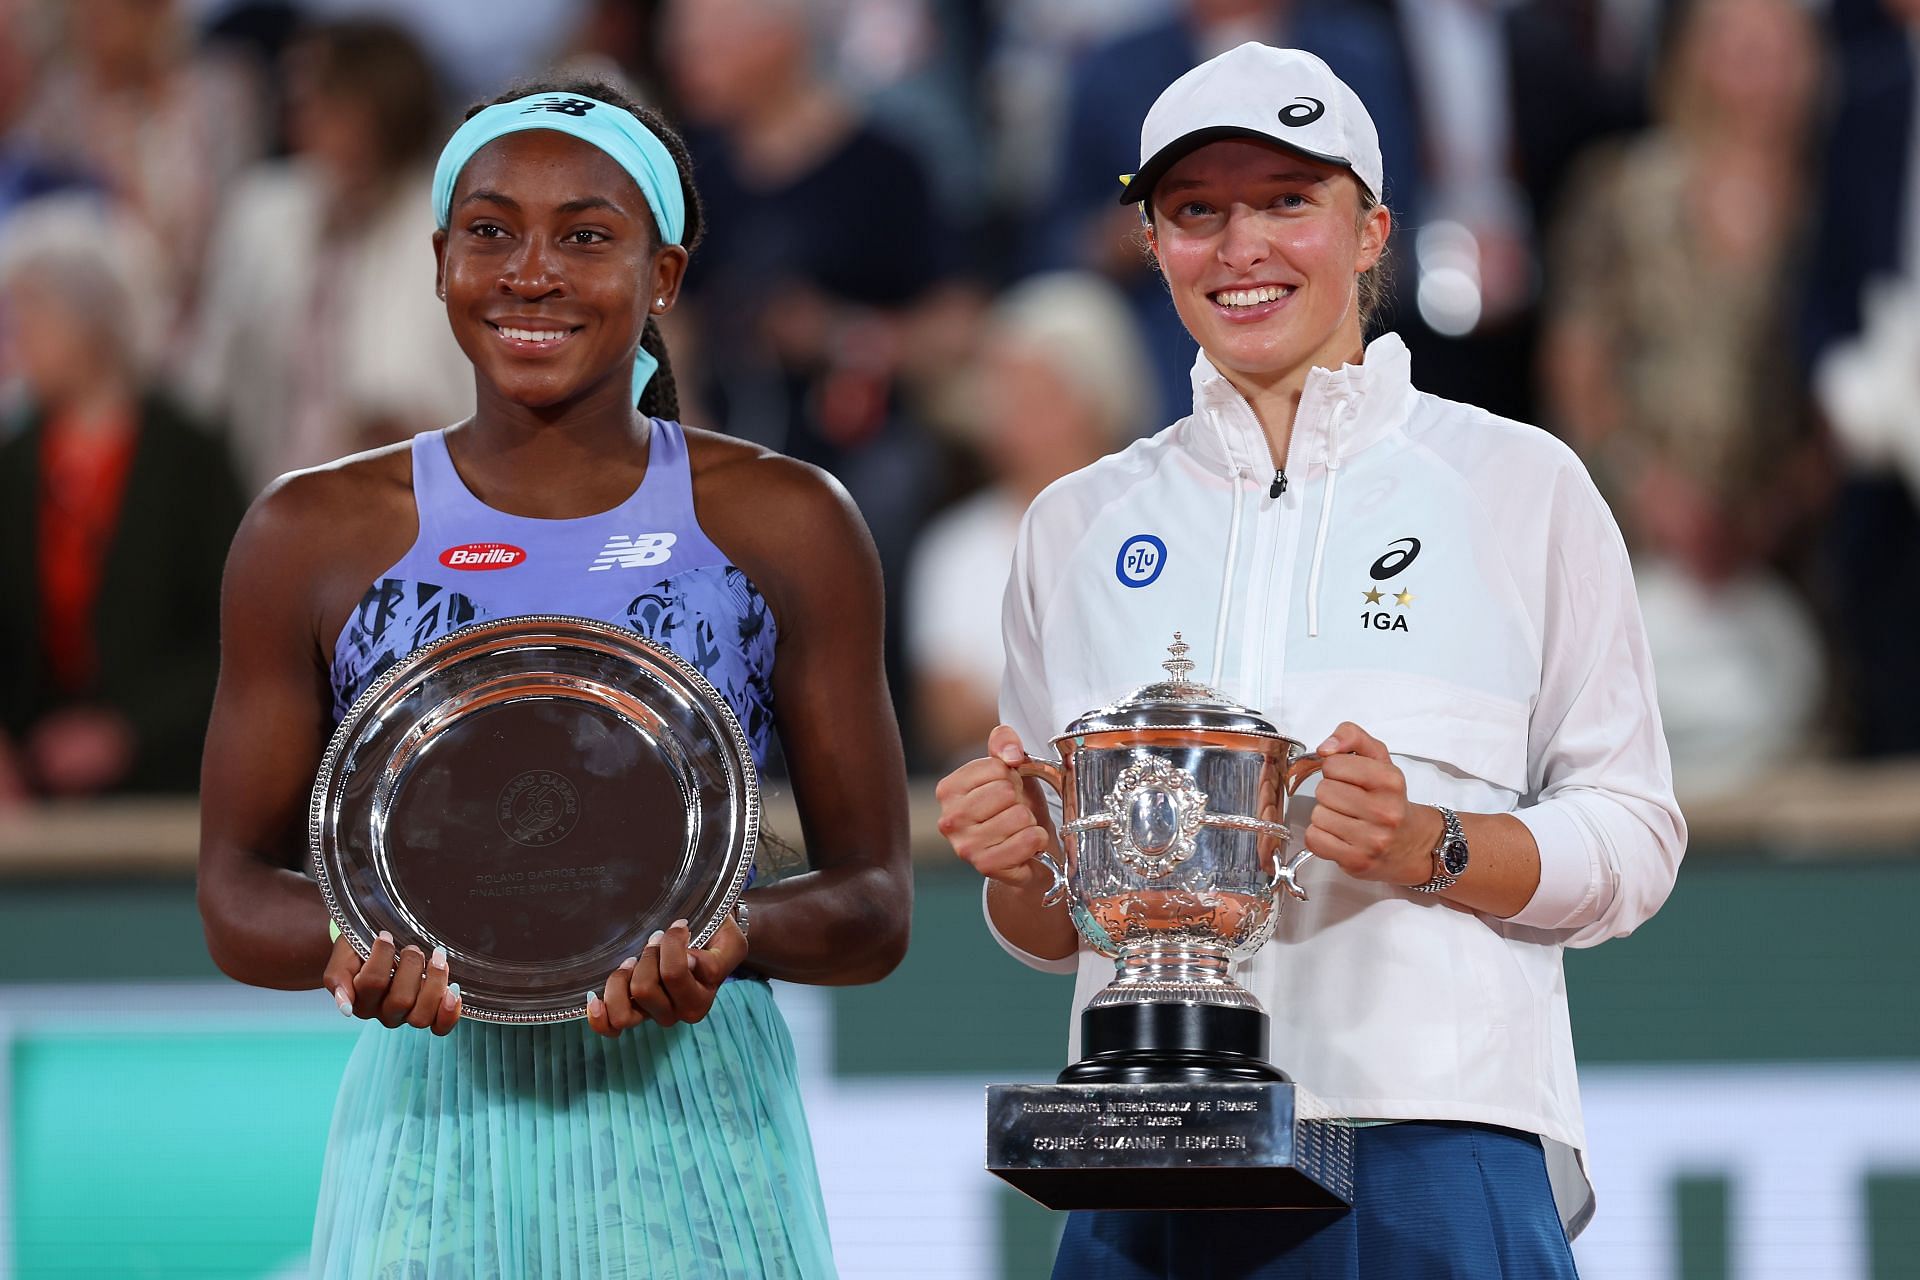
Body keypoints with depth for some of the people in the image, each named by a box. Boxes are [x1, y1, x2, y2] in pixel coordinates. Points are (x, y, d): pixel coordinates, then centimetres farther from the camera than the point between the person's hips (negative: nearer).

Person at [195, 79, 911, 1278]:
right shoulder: (314, 535, 6)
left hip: (691, 1130, 0)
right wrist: (350, 942, -15)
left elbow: (875, 907, 5)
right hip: (434, 1129, 0)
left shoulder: (784, 524, 5)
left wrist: (740, 933, -17)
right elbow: (238, 893, 7)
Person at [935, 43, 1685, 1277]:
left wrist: (1428, 847, -14)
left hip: (1436, 1150, -3)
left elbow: (1634, 837, 2)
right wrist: (1022, 864, -3)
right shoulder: (1080, 527, 15)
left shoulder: (1520, 487, 6)